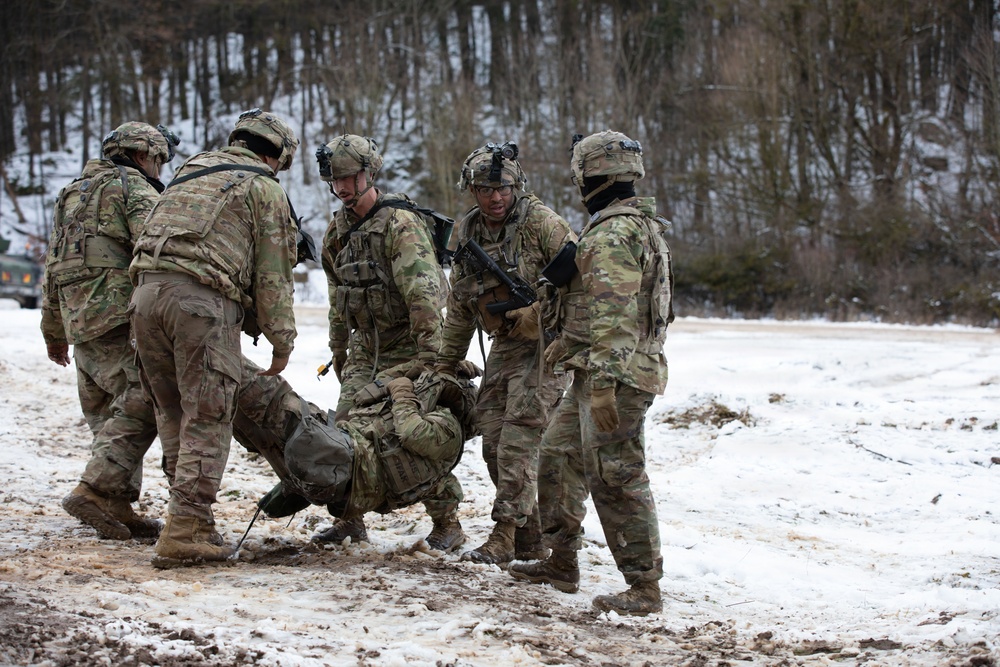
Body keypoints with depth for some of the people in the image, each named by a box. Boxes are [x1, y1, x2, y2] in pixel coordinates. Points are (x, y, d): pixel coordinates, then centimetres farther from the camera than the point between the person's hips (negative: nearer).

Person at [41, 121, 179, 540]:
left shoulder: (73, 194, 27)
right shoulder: (132, 186, 1)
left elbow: (53, 268, 31)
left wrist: (54, 332, 37)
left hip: (80, 320, 9)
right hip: (118, 314, -9)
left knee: (109, 417, 11)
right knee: (141, 401, -15)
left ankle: (118, 509, 9)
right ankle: (93, 490, -24)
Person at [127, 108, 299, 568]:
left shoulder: (191, 172, 28)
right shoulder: (263, 188, 9)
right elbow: (272, 275, 5)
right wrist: (281, 340, 11)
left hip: (147, 291, 6)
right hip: (202, 299, -6)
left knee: (173, 414, 15)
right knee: (206, 421, -4)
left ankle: (191, 518, 17)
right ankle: (185, 533, -10)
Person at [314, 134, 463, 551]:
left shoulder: (401, 225, -18)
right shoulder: (338, 230, 8)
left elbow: (423, 290, -28)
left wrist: (432, 349, -36)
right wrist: (338, 349, 22)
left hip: (408, 348, -7)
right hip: (366, 349, 7)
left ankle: (448, 524, 1)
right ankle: (349, 519, 8)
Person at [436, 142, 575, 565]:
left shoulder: (540, 221, -13)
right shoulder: (467, 234, 8)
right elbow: (459, 308, 17)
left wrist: (535, 312, -22)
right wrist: (445, 366, 19)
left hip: (545, 343, -7)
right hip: (504, 347, 7)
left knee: (520, 439, -15)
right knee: (494, 444, 5)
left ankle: (505, 537, -13)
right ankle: (532, 538, 15)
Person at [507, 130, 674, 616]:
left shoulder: (612, 235, -17)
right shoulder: (641, 226, 18)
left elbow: (613, 314, -25)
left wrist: (603, 382, -29)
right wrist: (568, 342, 33)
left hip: (616, 376, -11)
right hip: (598, 374, 11)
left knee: (615, 477, -9)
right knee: (558, 457, 18)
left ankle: (644, 587, -6)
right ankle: (561, 563, 26)